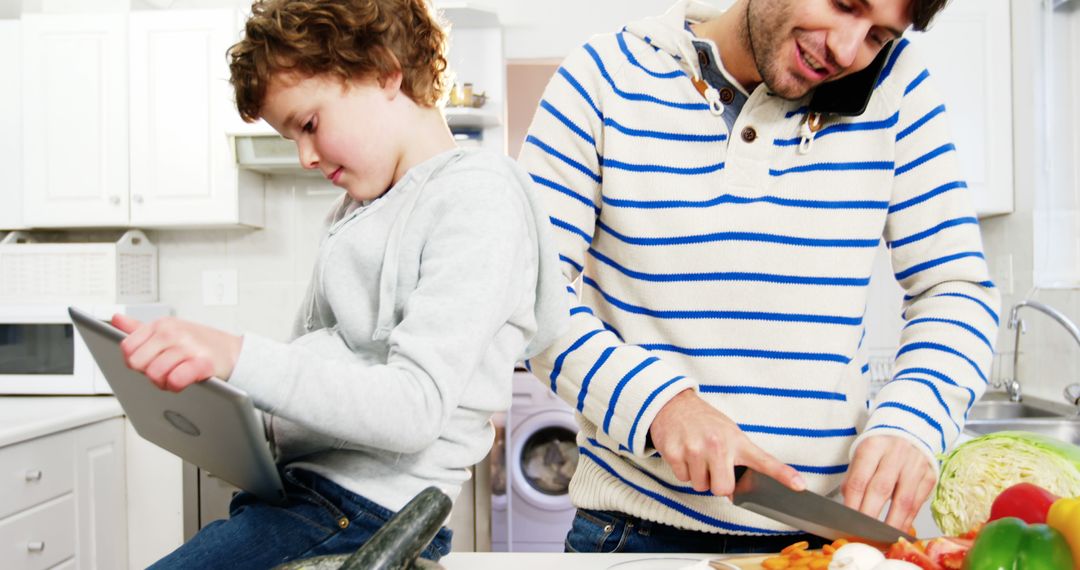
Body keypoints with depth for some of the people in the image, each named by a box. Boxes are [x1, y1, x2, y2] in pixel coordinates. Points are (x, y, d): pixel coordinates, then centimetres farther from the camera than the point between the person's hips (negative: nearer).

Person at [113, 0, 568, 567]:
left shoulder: (479, 194, -10)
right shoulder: (357, 207, 18)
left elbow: (415, 408, -20)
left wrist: (237, 357, -28)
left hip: (364, 510, -8)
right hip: (294, 488, 9)